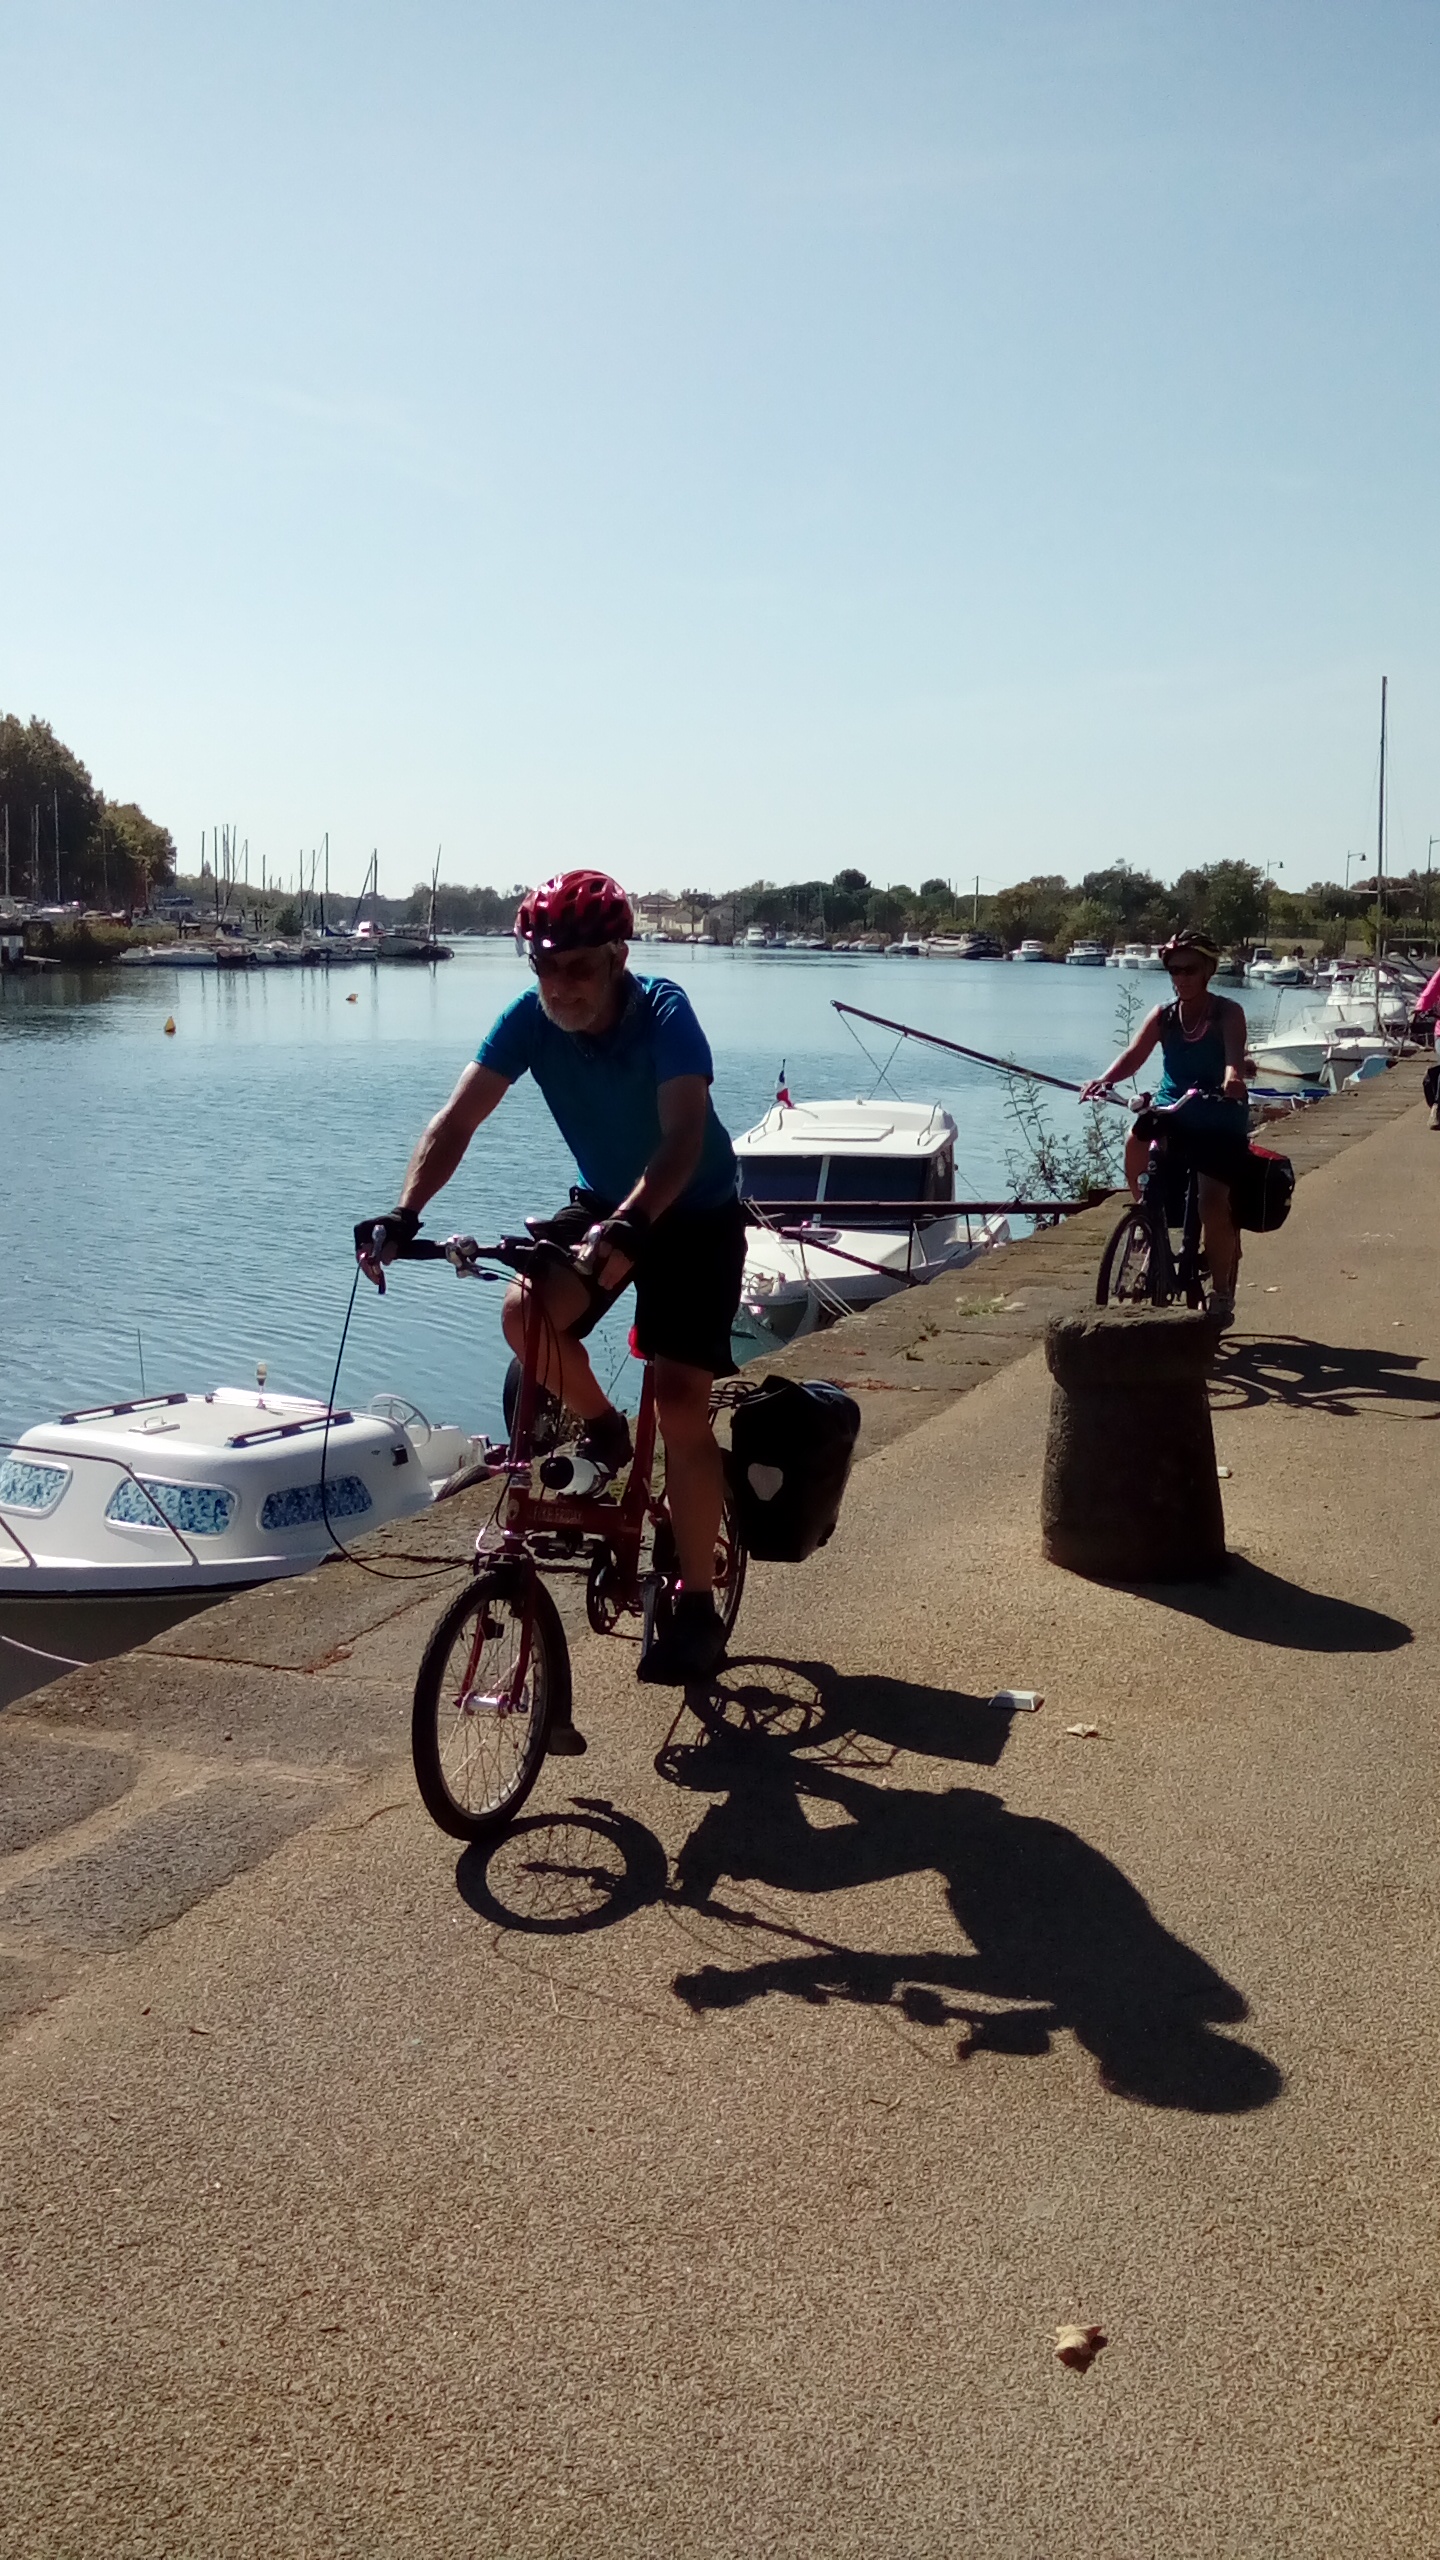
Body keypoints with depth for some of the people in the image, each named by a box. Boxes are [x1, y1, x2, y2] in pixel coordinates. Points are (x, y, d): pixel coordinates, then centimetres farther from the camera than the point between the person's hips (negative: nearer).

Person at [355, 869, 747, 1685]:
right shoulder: (530, 1019, -17)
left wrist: (631, 1225, -58)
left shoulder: (664, 1012, -28)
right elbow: (458, 1121, -23)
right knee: (526, 1312, -25)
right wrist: (405, 1213, -38)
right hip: (605, 1202, 4)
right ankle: (601, 1426, 7)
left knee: (682, 1405, -13)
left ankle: (697, 1605, 0)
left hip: (696, 1213, -4)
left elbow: (682, 1136, -41)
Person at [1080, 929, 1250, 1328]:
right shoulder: (1163, 1016, 4)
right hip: (1171, 1109, 3)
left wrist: (1232, 1079, -48)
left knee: (1214, 1205, -15)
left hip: (1219, 1119, -3)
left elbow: (1235, 1053, -24)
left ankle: (1221, 1295, 1)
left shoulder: (1227, 1013, -5)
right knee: (1136, 1141, -31)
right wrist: (1105, 1079, -30)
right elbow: (1134, 1055, -9)